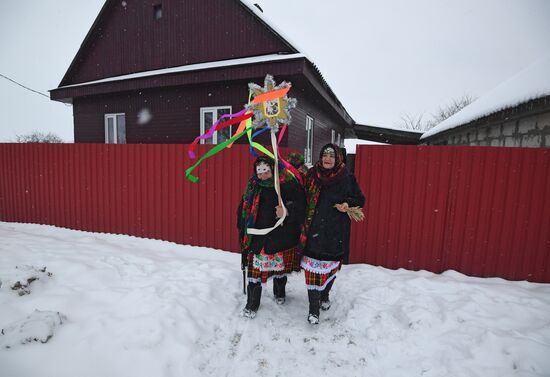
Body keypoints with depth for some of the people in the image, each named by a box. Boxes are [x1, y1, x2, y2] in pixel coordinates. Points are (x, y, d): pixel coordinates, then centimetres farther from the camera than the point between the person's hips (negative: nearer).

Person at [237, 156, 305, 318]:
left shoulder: (288, 184, -12)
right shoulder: (253, 186, -1)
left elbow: (301, 206, -10)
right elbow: (244, 209, 9)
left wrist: (287, 211, -27)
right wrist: (244, 229, 6)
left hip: (281, 236, -1)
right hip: (258, 237, 1)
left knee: (281, 267, 20)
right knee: (255, 269, 2)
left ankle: (279, 293, 49)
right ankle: (252, 303, 24)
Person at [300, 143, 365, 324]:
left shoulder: (347, 178, -1)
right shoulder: (311, 175, 2)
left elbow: (360, 199, 8)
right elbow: (302, 199, 10)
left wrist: (348, 204, -11)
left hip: (335, 233, 1)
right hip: (314, 231, 0)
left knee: (331, 266, 15)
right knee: (314, 268, -2)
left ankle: (325, 295, 42)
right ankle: (314, 309, 12)